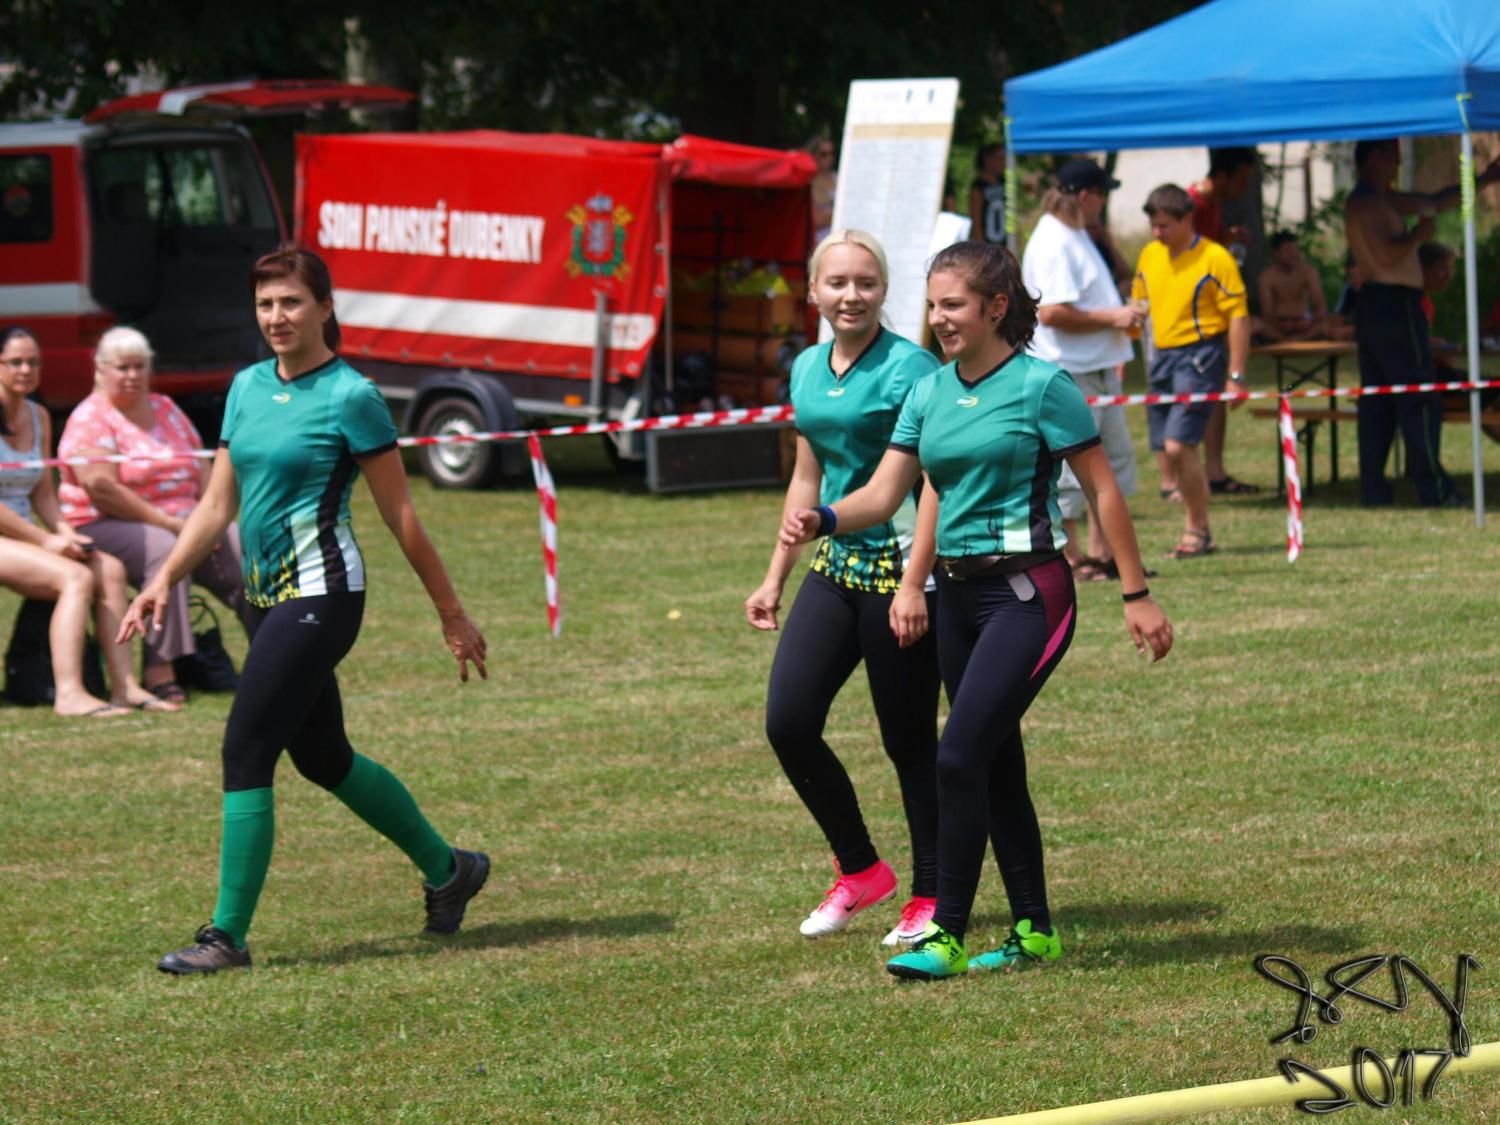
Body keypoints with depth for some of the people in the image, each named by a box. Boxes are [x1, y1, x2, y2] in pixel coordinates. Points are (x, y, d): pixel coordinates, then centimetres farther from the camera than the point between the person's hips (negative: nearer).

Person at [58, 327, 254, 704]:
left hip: (180, 521, 7)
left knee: (241, 544, -15)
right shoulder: (91, 419, -7)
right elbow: (102, 489, -18)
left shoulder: (166, 410, 15)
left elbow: (202, 470, 14)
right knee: (165, 549, -37)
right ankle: (159, 672, -40)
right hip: (105, 527, -7)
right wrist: (167, 522, -21)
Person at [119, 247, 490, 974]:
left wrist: (451, 614, -2)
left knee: (246, 752, -12)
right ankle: (447, 868, 34)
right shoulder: (247, 388, 10)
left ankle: (228, 935, -7)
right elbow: (219, 502, 14)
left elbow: (401, 517, -7)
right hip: (268, 595, 8)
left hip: (320, 594, -8)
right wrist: (165, 581, 4)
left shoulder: (350, 397, -10)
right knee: (322, 757, 16)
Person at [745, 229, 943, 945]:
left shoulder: (908, 369, -11)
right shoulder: (808, 370, 12)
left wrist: (913, 585, -22)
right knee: (787, 721, -1)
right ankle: (859, 870, 15)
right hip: (836, 565, 7)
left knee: (909, 739, 0)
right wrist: (775, 578, 21)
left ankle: (931, 896, 12)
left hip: (900, 564, -7)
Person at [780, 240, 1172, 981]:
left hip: (1027, 593, -7)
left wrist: (1136, 595, -6)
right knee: (997, 766, 11)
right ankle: (1034, 931, 22)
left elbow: (1103, 490, -6)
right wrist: (820, 520, -15)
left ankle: (948, 936, -10)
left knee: (960, 755, -14)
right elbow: (883, 495, 5)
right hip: (958, 593, 7)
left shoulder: (1040, 385, -10)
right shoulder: (929, 394, 9)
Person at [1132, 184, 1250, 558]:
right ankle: (1195, 527, 19)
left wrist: (1236, 376, -13)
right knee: (1168, 450, 7)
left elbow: (1239, 317, -9)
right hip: (1162, 357, 7)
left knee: (1178, 445, -16)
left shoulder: (1215, 259, -9)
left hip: (1200, 356, -7)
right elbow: (1137, 308, 21)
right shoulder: (1149, 255, 9)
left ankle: (1199, 532, -3)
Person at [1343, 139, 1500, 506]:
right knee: (1419, 398, -8)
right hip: (1394, 303, -10)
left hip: (1373, 307, 10)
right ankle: (1432, 487, -9)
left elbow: (1436, 202, 24)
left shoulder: (1380, 199, 20)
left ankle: (1373, 488, 5)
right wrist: (1419, 233, -8)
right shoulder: (1369, 201, -12)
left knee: (1376, 402, 7)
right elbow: (1388, 253, -24)